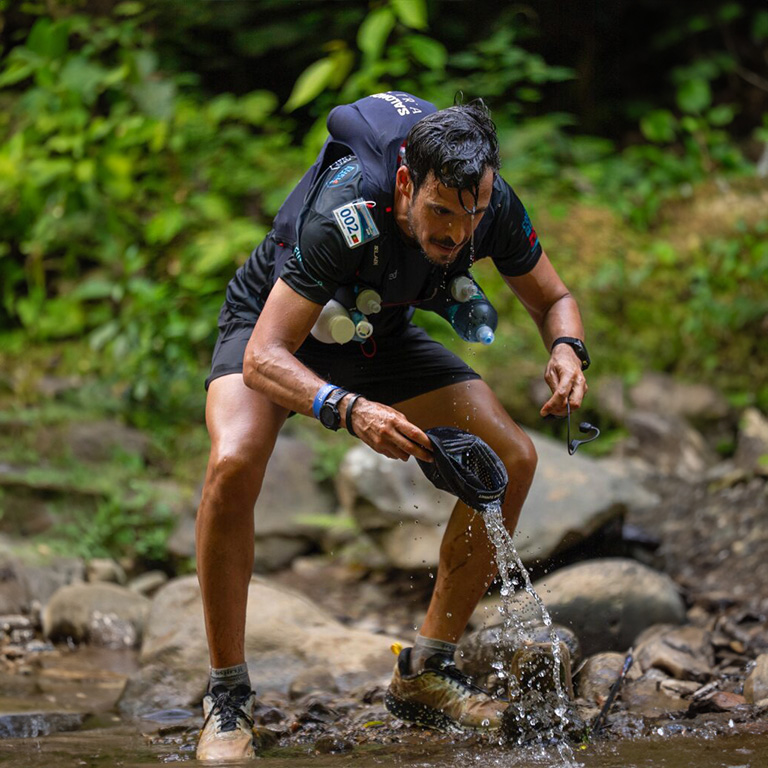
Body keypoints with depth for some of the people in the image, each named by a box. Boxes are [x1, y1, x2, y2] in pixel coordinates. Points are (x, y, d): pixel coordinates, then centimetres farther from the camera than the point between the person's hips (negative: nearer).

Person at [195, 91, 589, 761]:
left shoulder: (492, 206, -25)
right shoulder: (344, 214, -41)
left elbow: (553, 299, -7)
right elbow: (263, 358, -43)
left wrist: (567, 349, -31)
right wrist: (350, 410, -60)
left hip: (383, 337, 5)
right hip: (274, 325, -5)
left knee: (512, 459, -11)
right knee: (234, 465, -34)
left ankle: (426, 672, 0)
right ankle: (227, 695, -19)